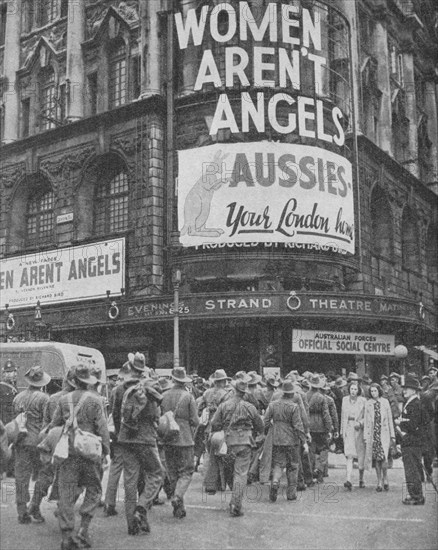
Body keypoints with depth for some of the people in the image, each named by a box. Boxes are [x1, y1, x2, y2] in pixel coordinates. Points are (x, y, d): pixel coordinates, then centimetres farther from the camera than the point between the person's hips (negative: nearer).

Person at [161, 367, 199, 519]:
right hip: (185, 439, -4)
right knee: (186, 472, 5)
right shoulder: (188, 396, -8)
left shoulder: (164, 396, 1)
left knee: (173, 474, 13)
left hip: (168, 440, 4)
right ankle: (177, 496, -18)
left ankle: (179, 509, 17)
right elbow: (195, 421, -7)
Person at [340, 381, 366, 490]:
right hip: (348, 430, 1)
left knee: (361, 456, 8)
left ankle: (361, 479, 26)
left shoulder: (363, 401, -3)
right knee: (349, 455, -10)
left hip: (359, 430, -1)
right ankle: (348, 480, -17)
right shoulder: (345, 400, 6)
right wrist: (342, 430, 13)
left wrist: (360, 423, -18)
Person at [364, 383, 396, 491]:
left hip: (384, 433, -1)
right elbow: (366, 420, 8)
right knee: (376, 458, 1)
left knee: (383, 457, -13)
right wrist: (365, 436, 3)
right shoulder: (368, 403, 6)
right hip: (372, 433, 1)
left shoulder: (385, 402, 5)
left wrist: (392, 435, 6)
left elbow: (390, 419, 8)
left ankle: (385, 478, 7)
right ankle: (379, 482, 12)